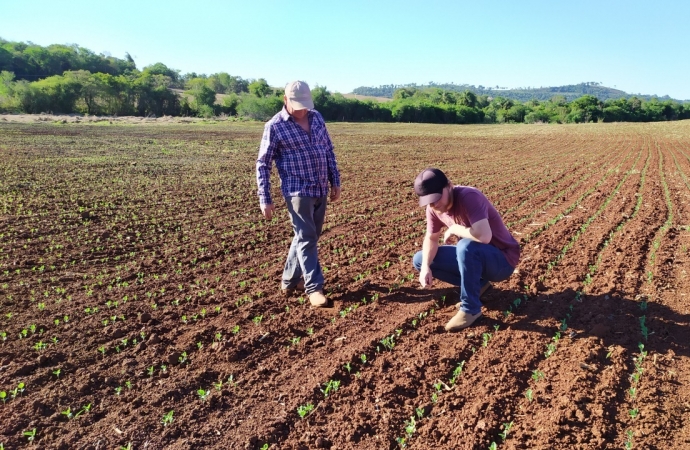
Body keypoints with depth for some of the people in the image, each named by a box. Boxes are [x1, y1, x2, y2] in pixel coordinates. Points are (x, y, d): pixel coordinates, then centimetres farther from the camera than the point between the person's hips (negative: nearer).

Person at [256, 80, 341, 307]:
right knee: (306, 238, -6)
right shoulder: (275, 126, -9)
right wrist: (265, 199, -10)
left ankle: (290, 280, 27)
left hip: (321, 189, 6)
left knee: (310, 236, 13)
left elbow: (329, 150, 14)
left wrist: (335, 181, 11)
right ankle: (314, 287, 4)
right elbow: (263, 164, -7)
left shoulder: (316, 117, 7)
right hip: (298, 191, -6)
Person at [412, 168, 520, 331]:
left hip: (501, 259, -8)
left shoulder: (469, 197, -30)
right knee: (419, 260, 0)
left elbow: (484, 236, -42)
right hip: (473, 257, 8)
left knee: (466, 246, -39)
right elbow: (431, 238, 4)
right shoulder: (433, 208, -8)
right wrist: (425, 267, -14)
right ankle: (477, 284, 7)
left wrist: (454, 229, -24)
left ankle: (470, 308, -19)